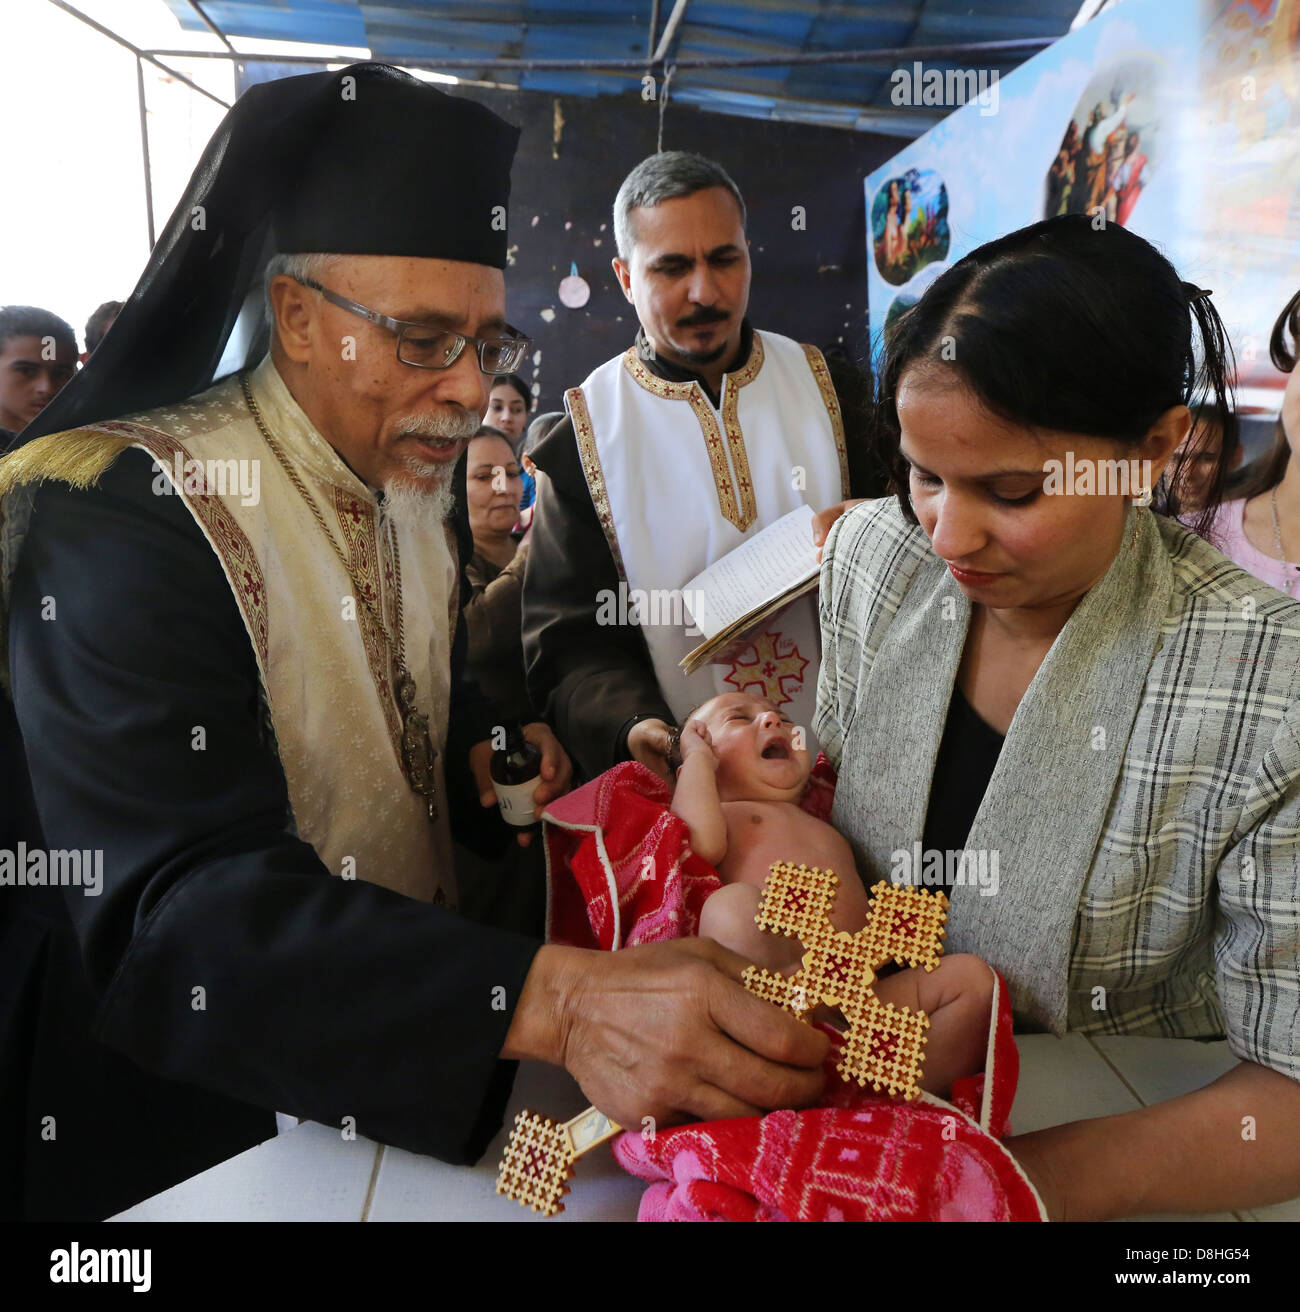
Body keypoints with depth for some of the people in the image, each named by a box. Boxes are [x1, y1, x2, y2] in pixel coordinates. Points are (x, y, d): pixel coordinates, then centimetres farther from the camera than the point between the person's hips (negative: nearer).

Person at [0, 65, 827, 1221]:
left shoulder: (417, 485, -1)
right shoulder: (122, 511, -25)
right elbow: (176, 912, -36)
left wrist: (485, 748, -8)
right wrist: (551, 1001, -48)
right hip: (196, 1097, -6)